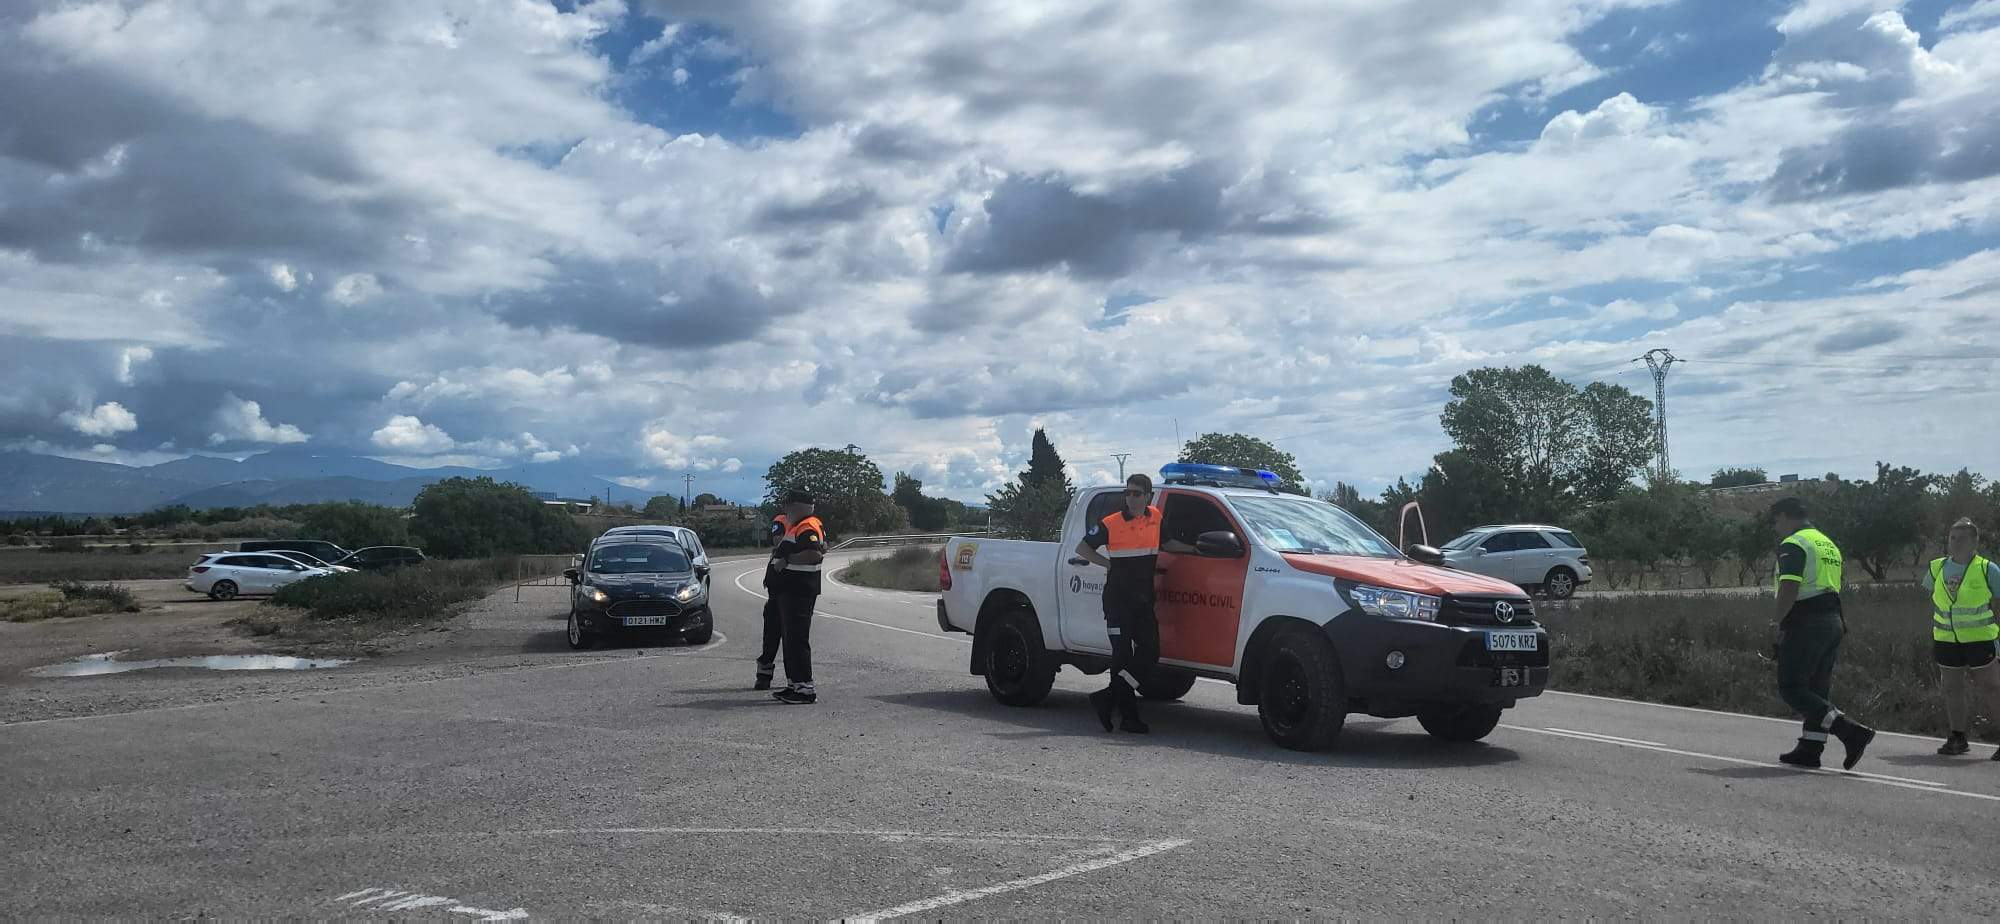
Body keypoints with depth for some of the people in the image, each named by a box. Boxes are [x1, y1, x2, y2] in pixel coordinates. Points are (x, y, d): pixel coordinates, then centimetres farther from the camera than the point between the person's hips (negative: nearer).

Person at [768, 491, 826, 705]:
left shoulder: (806, 527, -15)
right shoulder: (797, 527, 19)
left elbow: (816, 554, -29)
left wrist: (786, 560, -23)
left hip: (799, 592, -11)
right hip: (789, 591, 11)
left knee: (797, 639, -12)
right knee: (790, 638, 16)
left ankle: (806, 689, -12)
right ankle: (794, 684, 23)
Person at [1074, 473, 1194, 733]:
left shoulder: (1155, 517, 8)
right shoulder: (1110, 524, -6)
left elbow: (1166, 543, 26)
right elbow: (1082, 548, 3)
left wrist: (1194, 549, 18)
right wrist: (1108, 564, -5)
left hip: (1144, 599, 5)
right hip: (1118, 599, -5)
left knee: (1150, 651, -2)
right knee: (1123, 655, -4)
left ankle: (1108, 698, 4)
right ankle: (1129, 714, 3)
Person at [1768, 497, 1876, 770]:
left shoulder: (1793, 545, -10)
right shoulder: (1829, 544, 20)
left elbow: (1789, 589, -21)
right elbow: (1833, 589, 21)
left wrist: (1780, 622, -10)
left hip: (1805, 624, -9)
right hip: (1833, 622, 9)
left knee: (1792, 688, -7)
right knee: (1818, 690, 12)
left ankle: (1852, 731, -17)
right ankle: (1809, 749, 14)